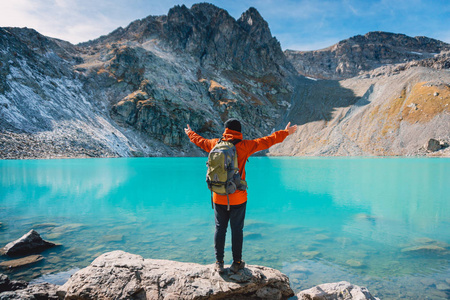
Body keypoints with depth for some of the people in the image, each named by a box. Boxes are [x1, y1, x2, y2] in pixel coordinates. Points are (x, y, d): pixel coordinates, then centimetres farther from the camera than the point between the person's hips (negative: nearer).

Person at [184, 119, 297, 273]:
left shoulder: (215, 144, 1)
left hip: (219, 198, 3)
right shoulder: (243, 146, -10)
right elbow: (267, 141, -6)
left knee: (220, 229, 12)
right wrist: (285, 132, 4)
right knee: (237, 230, 9)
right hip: (237, 198, -3)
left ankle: (219, 263, 20)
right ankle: (236, 263, 19)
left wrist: (190, 133, 40)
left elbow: (200, 141, 19)